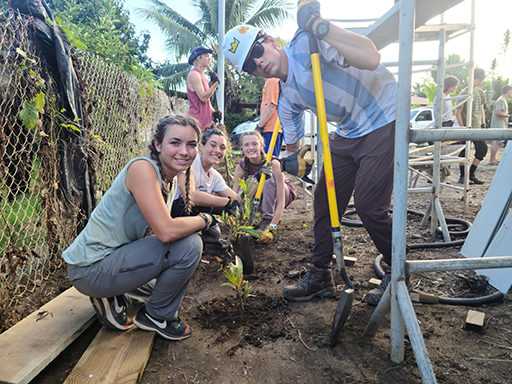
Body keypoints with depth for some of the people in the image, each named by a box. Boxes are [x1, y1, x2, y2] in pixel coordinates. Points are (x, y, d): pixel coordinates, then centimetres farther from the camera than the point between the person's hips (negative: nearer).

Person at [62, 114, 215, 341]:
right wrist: (204, 220, -14)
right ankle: (156, 316, 4)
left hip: (118, 255, 9)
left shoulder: (171, 181, 6)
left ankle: (113, 297, 17)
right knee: (189, 245, -21)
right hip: (90, 269, -9)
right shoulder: (142, 168, -21)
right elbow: (166, 231, -32)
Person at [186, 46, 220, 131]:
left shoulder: (202, 75, 20)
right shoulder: (194, 74, -10)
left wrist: (213, 112, 9)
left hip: (204, 120, 9)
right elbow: (203, 98, -19)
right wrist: (215, 83, -12)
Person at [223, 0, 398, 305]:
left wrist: (319, 25, -33)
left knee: (369, 205, -12)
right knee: (325, 198, 5)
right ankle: (321, 277, 20)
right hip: (349, 132, 8)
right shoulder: (286, 99, 4)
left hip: (384, 119, -7)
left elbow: (371, 58, -32)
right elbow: (293, 143, 16)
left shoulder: (306, 43, -17)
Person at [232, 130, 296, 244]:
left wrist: (271, 228, -44)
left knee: (268, 179, -34)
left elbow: (281, 202, -33)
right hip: (264, 199, 4)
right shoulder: (241, 167, -19)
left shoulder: (273, 163, -31)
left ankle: (267, 222, -23)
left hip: (284, 193, -4)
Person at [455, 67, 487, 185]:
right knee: (464, 152, -3)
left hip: (477, 128, 8)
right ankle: (462, 177, 9)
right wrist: (463, 128, -15)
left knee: (483, 149, 5)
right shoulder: (465, 93, -9)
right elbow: (458, 113, -12)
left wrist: (483, 124, 13)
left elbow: (481, 109, 23)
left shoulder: (481, 93, 14)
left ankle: (471, 175, 15)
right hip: (467, 128, -7)